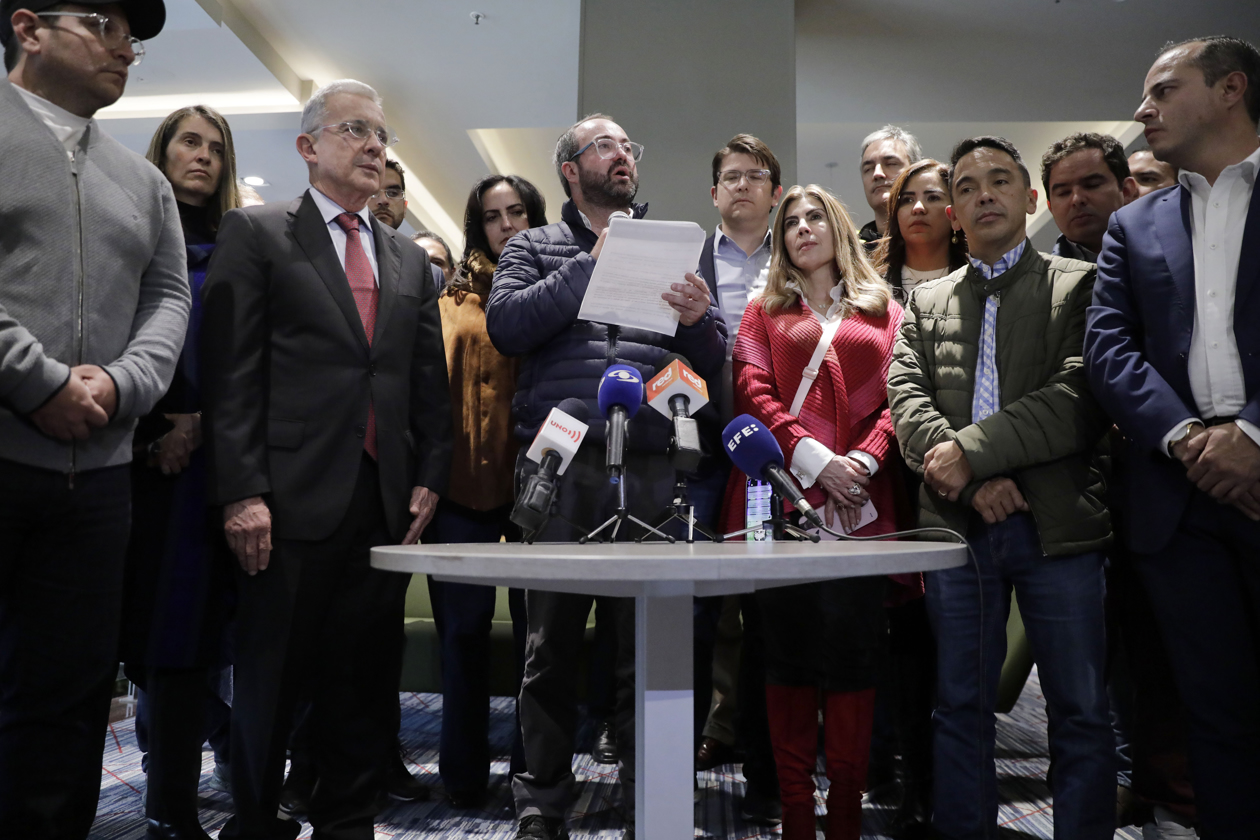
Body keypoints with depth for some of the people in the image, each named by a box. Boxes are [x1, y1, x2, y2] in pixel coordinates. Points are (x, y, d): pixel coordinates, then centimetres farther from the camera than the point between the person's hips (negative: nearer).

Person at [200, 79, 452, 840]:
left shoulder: (410, 259, 18)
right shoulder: (256, 234, 4)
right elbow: (230, 373, -4)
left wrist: (430, 478, 5)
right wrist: (242, 492, -12)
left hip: (386, 502, 4)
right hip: (293, 498, -4)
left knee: (366, 679, 10)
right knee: (272, 676, 7)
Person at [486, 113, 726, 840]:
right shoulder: (535, 247, 13)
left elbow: (715, 363, 11)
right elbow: (506, 325, -6)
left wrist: (700, 319, -10)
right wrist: (592, 264, -6)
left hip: (649, 471, 1)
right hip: (557, 466, -1)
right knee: (552, 644, 7)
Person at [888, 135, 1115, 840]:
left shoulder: (1077, 286, 7)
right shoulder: (926, 301, 16)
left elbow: (1080, 399, -7)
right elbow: (908, 401, 4)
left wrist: (970, 449, -14)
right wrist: (973, 479, -11)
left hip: (1056, 520, -2)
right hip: (957, 521, 3)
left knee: (1080, 710, 5)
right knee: (961, 705, 9)